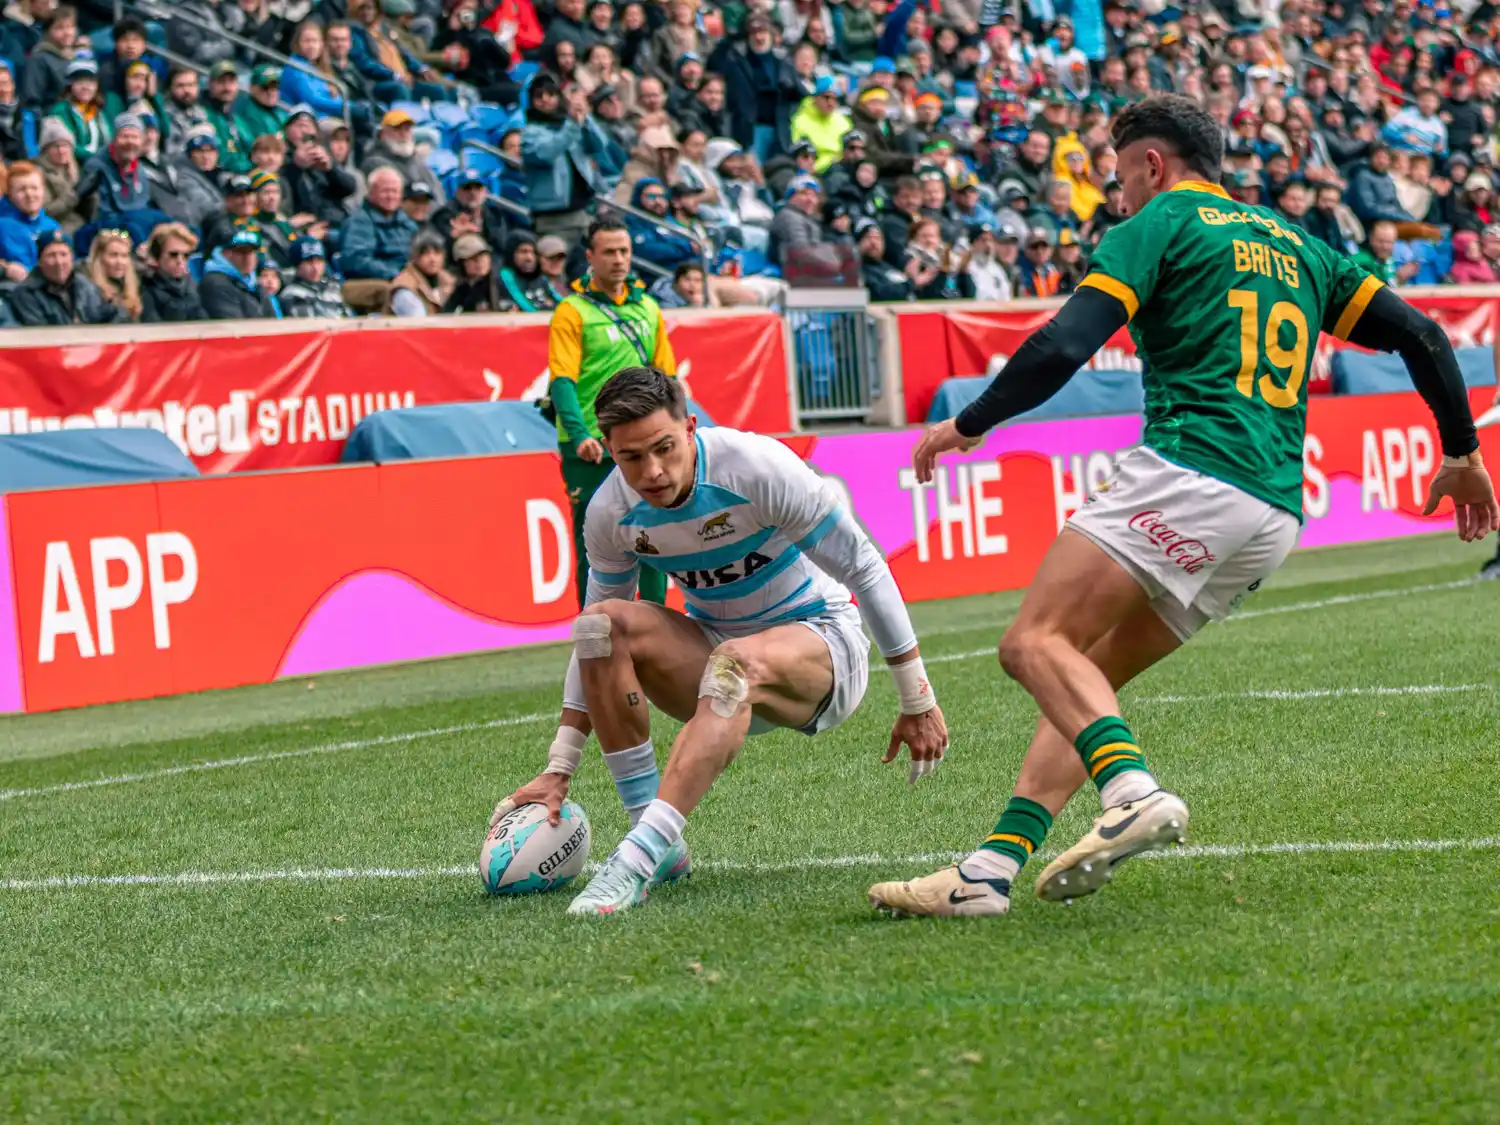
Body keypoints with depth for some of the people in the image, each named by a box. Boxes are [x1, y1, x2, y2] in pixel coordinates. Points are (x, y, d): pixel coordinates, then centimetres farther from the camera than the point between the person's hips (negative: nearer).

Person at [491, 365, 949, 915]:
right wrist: (559, 770, -2)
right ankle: (659, 844, -21)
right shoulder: (611, 513, -11)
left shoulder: (758, 467, -23)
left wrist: (917, 702, -13)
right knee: (601, 622, -22)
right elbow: (596, 643, 3)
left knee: (735, 662, -39)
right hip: (717, 647, 5)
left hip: (821, 639, -5)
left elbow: (865, 569, -16)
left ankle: (637, 858, -46)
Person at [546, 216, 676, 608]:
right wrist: (580, 435, -25)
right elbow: (562, 380, -12)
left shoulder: (648, 309, 13)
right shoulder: (572, 311, -4)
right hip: (591, 450, -5)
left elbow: (665, 376, 17)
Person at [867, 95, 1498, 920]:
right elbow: (1417, 333, 21)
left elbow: (1063, 348, -8)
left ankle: (1133, 791, -37)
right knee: (1088, 673, 11)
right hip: (1274, 517, 8)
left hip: (1189, 474, -8)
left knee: (1037, 642, -14)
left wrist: (968, 424, 4)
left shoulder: (1159, 226, 5)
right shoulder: (1295, 246, 25)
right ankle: (992, 868, 0)